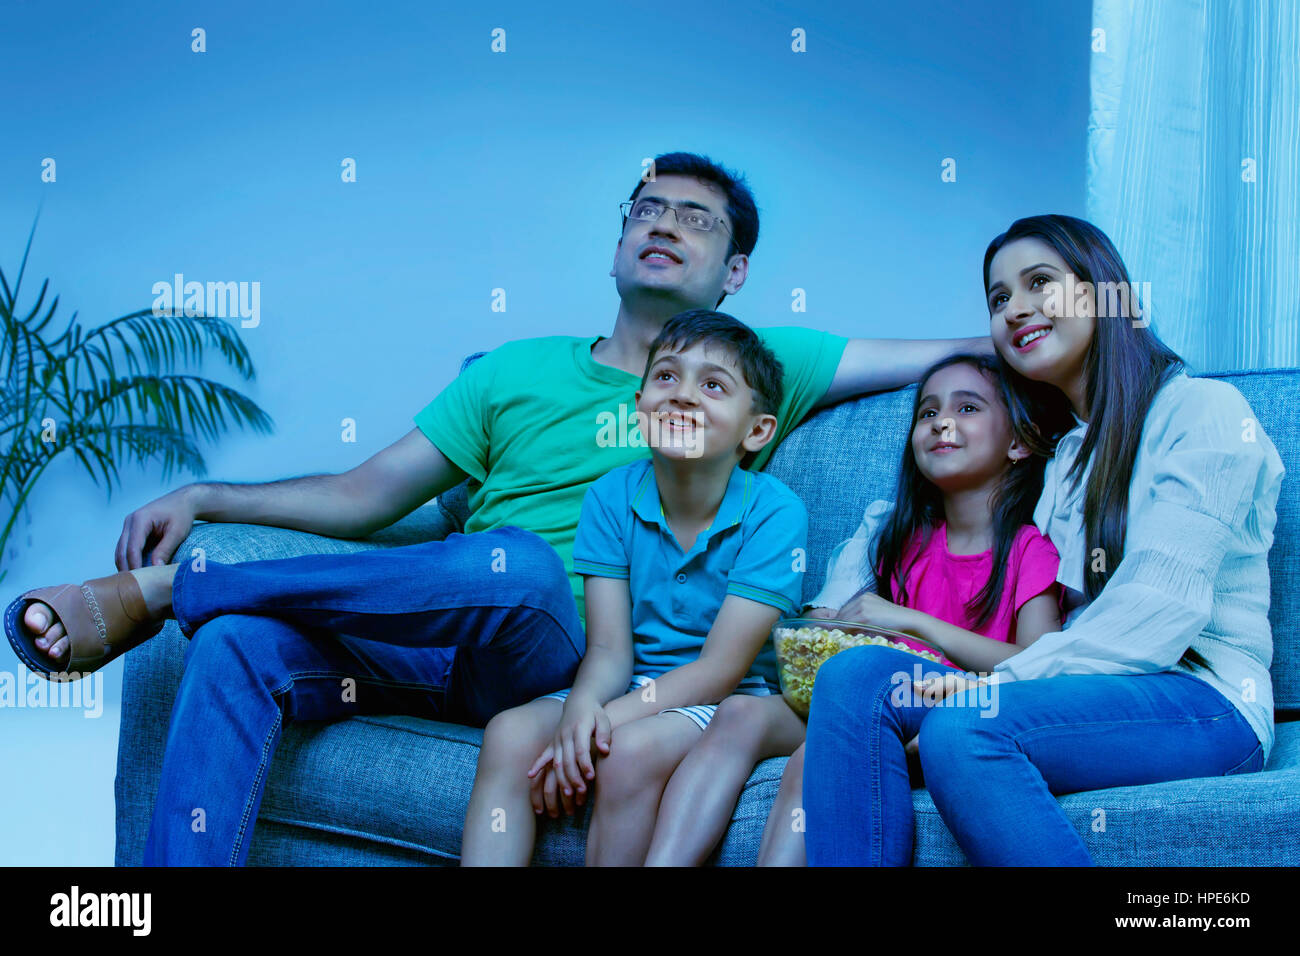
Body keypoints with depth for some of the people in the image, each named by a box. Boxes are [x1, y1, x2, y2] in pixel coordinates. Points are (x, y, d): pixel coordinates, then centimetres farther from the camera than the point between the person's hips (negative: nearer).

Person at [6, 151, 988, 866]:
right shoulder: (520, 370, 21)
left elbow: (952, 352, 15)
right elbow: (363, 497, 17)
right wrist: (203, 498, 8)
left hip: (575, 655, -2)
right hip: (436, 651, 3)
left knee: (519, 563, -37)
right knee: (242, 643, -28)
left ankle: (156, 590, -22)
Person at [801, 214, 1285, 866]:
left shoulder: (1203, 409, 1)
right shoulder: (1064, 457, 26)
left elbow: (1162, 609, -13)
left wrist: (1002, 683, -20)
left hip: (1203, 698, -6)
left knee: (965, 727, -34)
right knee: (853, 674, -18)